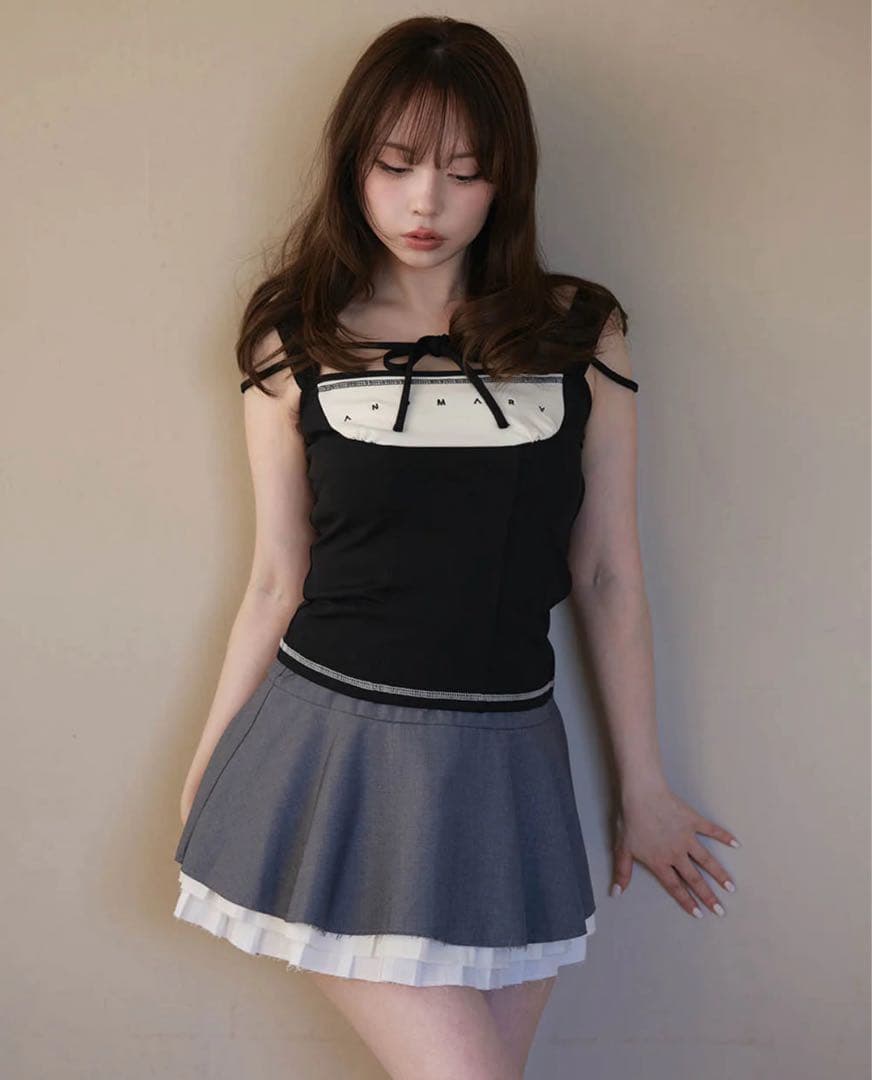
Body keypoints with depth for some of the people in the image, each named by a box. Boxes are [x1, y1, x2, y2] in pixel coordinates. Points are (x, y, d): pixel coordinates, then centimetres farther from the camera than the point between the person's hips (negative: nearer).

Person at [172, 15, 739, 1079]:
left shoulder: (580, 335, 3)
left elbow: (608, 577, 6)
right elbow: (277, 581, 6)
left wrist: (642, 788, 11)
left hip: (503, 763, 2)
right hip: (333, 746, -2)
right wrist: (204, 776, 10)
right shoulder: (298, 348, 1)